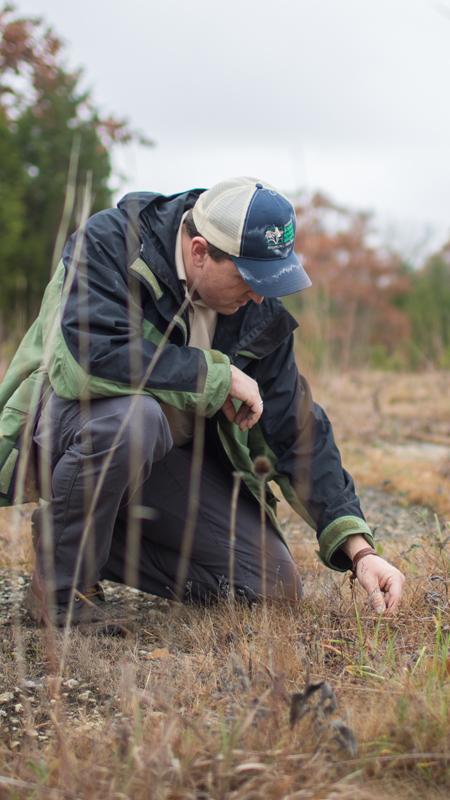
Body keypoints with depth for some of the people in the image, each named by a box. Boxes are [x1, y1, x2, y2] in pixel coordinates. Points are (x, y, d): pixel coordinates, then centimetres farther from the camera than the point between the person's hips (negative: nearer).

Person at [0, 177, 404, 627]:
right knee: (133, 416, -41)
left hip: (165, 453, 6)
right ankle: (63, 582, -16)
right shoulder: (107, 245, -21)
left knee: (273, 586, -5)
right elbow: (92, 354, -38)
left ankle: (97, 541, 9)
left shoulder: (260, 311, -5)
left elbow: (298, 428, -3)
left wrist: (359, 550, -10)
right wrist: (220, 374, -28)